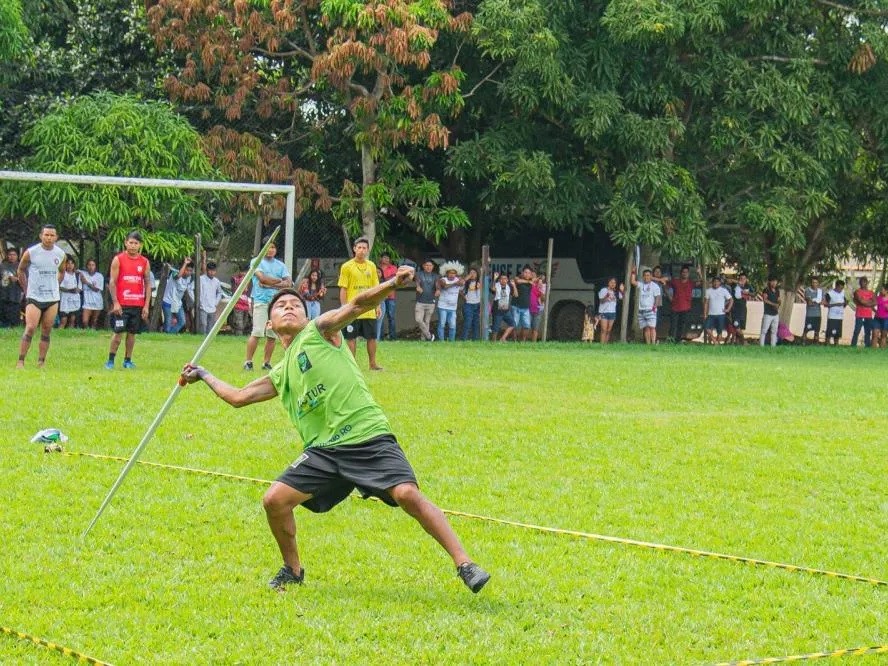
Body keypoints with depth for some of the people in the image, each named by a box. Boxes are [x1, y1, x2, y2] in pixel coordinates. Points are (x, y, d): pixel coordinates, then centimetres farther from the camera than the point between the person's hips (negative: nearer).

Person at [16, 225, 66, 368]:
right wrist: (26, 290, 4)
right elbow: (21, 270, 6)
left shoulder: (61, 254, 1)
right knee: (30, 328, -13)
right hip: (34, 297, -4)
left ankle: (41, 363, 10)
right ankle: (20, 361, -9)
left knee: (46, 332, 4)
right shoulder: (31, 252, -9)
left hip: (53, 298, 4)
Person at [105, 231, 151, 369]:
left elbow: (148, 284, 9)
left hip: (138, 304, 3)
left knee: (132, 333, 6)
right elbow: (112, 282, -3)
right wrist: (115, 303, -11)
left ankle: (127, 360, 14)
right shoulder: (118, 259, -1)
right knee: (118, 332, -5)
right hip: (121, 304, -3)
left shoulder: (145, 262, 8)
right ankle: (110, 360, 3)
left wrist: (146, 305, 1)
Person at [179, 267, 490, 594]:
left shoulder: (318, 331, 7)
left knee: (408, 494, -23)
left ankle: (464, 565, -20)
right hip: (323, 451, 6)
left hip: (368, 438, -6)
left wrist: (392, 284, -26)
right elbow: (239, 397, 35)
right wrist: (203, 376, 42)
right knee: (275, 500, -7)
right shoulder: (280, 376, 23)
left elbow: (356, 305, -9)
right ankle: (292, 570, 16)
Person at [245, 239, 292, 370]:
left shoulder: (281, 265, 16)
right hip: (261, 301, -4)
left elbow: (288, 284, 4)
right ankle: (248, 362, -9)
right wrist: (280, 281, 0)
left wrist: (270, 284, -7)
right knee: (257, 333, -13)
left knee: (272, 335, 2)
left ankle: (266, 363, 9)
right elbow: (262, 278, -10)